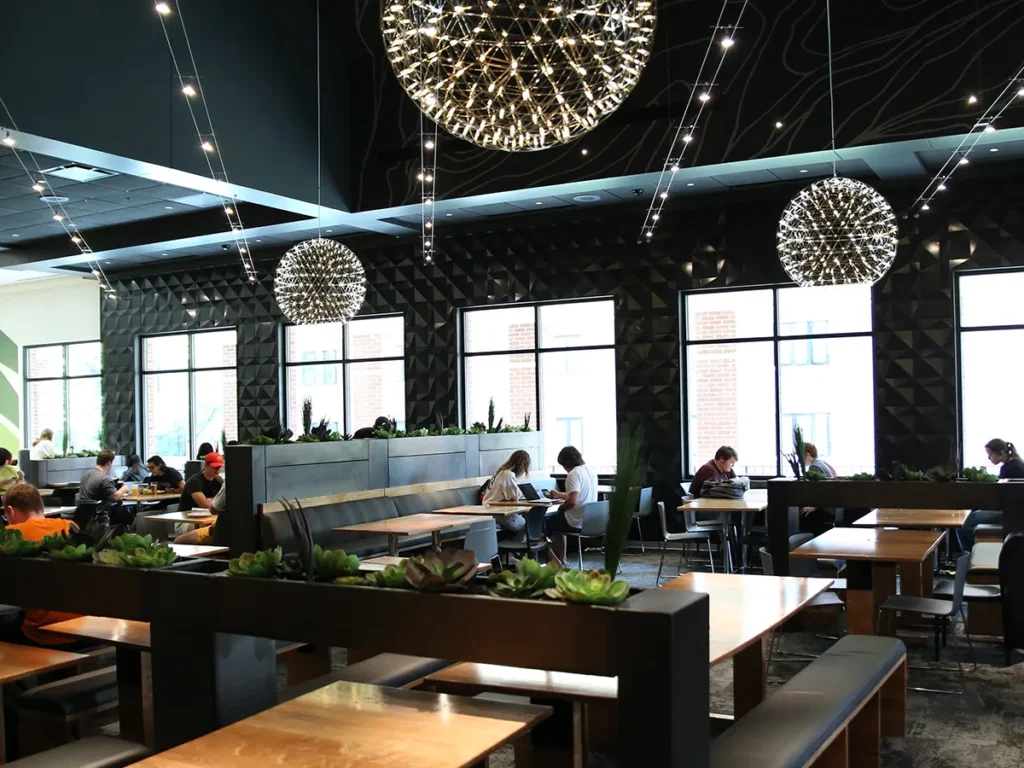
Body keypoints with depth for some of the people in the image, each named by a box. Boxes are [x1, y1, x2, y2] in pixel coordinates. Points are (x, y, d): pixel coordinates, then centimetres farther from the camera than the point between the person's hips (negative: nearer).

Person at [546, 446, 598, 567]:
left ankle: (555, 562, 20)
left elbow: (572, 502, -29)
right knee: (556, 521, 32)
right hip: (590, 520, 9)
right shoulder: (590, 471, 8)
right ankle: (561, 561, 34)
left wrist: (561, 507, -9)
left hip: (576, 522, -9)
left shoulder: (574, 474, -20)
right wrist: (559, 495, 32)